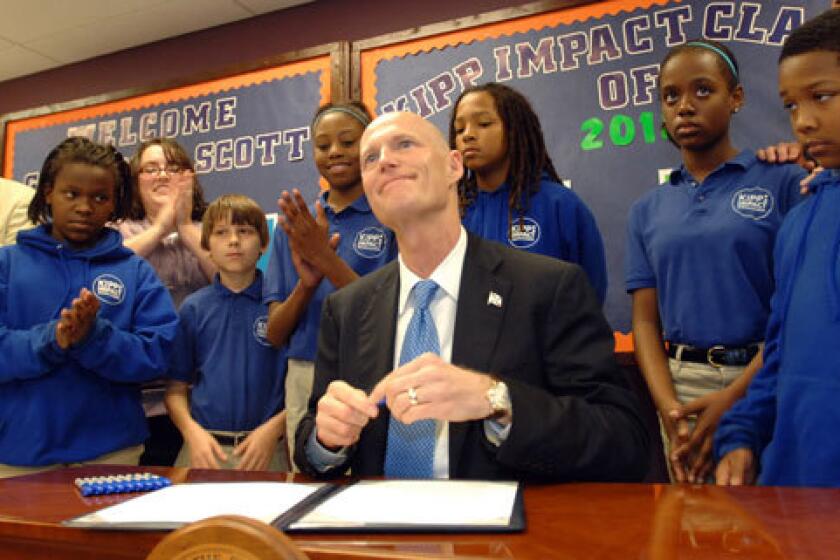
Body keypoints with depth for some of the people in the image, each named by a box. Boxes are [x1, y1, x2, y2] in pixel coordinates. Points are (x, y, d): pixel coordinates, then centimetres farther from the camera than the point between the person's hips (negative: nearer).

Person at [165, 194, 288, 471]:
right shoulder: (193, 308, 4)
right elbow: (176, 388, 7)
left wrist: (273, 429, -12)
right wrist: (192, 430, -7)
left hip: (266, 450, -2)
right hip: (204, 448, 2)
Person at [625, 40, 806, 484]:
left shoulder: (785, 183, 0)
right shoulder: (647, 210, 9)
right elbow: (645, 319, 4)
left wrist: (733, 398, -16)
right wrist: (669, 408, -10)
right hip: (681, 388, 3)